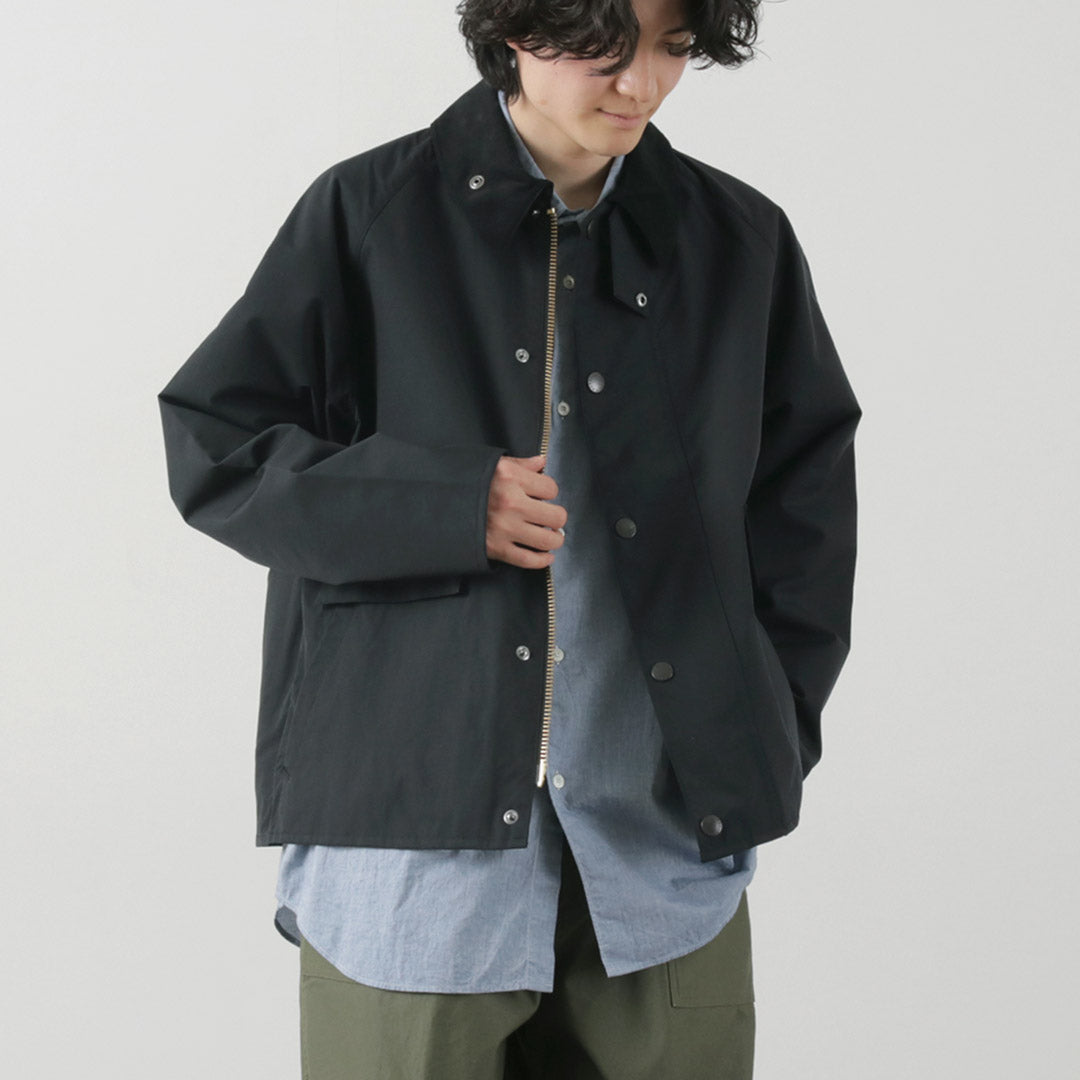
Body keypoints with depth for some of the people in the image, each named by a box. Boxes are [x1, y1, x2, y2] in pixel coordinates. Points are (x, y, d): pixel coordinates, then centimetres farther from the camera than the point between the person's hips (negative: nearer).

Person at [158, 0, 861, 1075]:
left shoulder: (742, 242, 7)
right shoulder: (368, 216, -1)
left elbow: (806, 493, 14)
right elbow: (211, 445, 0)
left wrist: (764, 735, 6)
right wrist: (446, 508, -13)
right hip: (414, 829, -2)